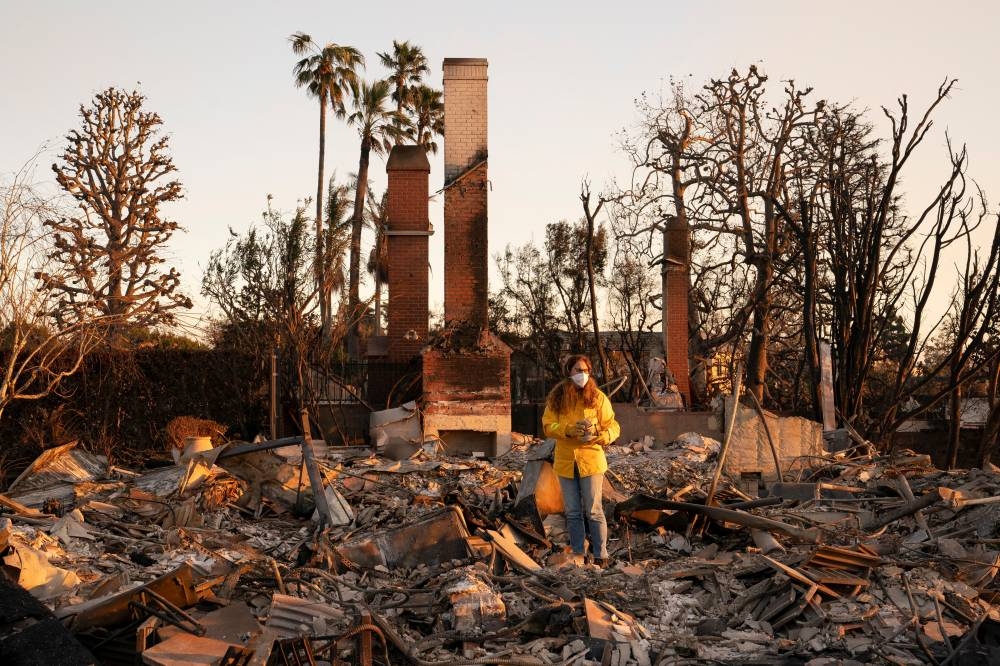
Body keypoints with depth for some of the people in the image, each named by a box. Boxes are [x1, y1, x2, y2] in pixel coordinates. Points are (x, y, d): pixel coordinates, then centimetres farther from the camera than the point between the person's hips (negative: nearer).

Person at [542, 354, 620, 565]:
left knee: (593, 511, -1)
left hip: (591, 461, -3)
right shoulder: (556, 398, 4)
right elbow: (548, 426, -4)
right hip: (565, 463, 3)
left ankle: (600, 555, 9)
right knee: (573, 512, 11)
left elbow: (613, 427, 1)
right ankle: (578, 554, 22)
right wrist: (569, 430, -21)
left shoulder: (597, 397, -2)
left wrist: (600, 436, -20)